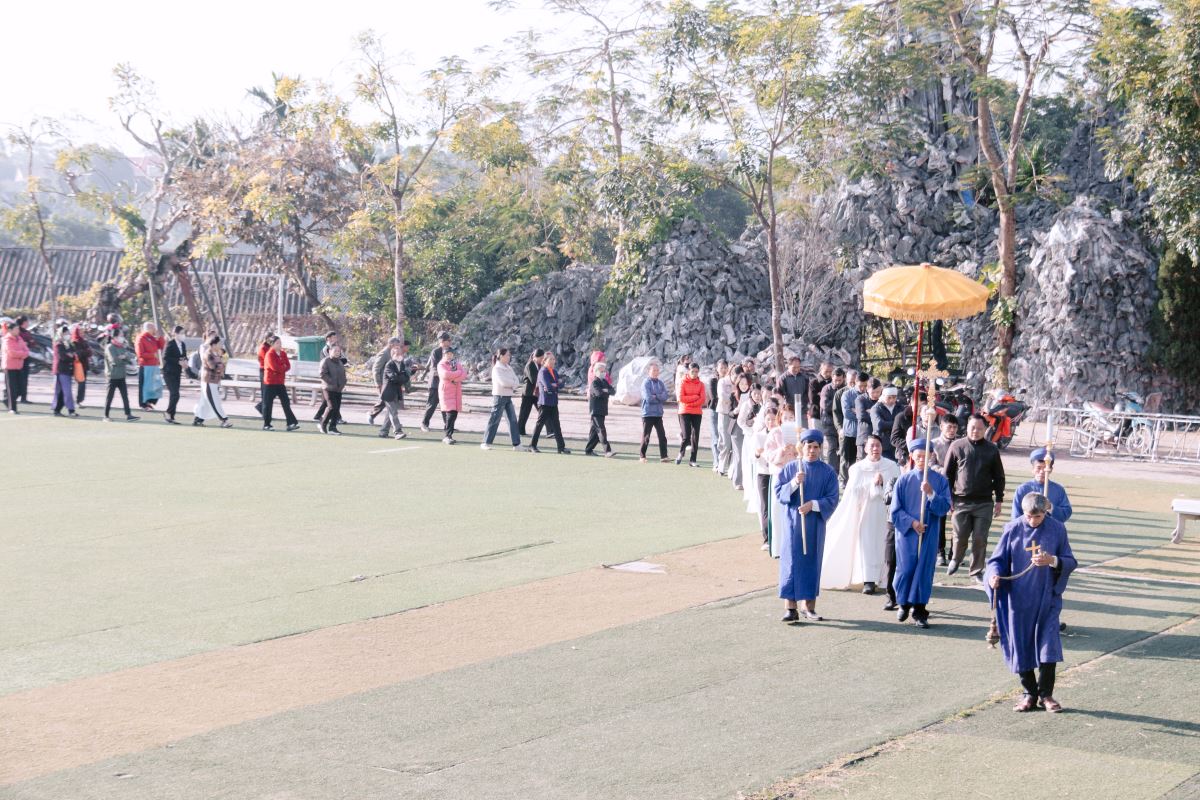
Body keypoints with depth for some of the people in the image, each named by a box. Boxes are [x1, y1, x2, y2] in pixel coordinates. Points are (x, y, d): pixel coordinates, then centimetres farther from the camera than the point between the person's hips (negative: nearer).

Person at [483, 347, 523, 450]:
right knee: (494, 420, -4)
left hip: (508, 397, 7)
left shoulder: (508, 368, 13)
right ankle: (486, 443, 4)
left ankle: (516, 444, 4)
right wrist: (512, 383, -7)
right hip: (499, 396, -7)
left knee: (513, 420, 3)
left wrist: (512, 385, -14)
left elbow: (515, 380, 7)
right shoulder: (497, 369, -11)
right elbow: (503, 381, -23)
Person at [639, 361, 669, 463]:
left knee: (662, 435, -1)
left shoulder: (661, 383, 10)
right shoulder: (646, 383, -6)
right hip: (648, 413, -5)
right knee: (646, 436, 1)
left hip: (658, 413, 5)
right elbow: (648, 398, -16)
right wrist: (660, 397, -5)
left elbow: (665, 396, -2)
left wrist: (655, 396, -13)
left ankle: (663, 456, 0)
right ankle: (643, 456, 10)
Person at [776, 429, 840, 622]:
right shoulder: (790, 468, 4)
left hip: (815, 524, 1)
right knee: (791, 562, -4)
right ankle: (791, 608, -3)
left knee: (812, 562, 6)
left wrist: (813, 505, -17)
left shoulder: (827, 472, 3)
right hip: (792, 522, -1)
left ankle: (809, 606, 14)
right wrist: (794, 483, -19)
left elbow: (832, 500, -2)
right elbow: (778, 492, -2)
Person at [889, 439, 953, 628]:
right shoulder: (904, 480, 0)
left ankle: (919, 611, 7)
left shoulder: (939, 481, 2)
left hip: (928, 535, 0)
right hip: (906, 533, 0)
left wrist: (931, 494, -18)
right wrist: (912, 522, -12)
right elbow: (895, 510, 1)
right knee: (906, 569, 1)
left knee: (924, 571, 0)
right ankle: (903, 603, 25)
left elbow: (944, 507, -4)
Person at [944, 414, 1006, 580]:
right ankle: (955, 560, 32)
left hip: (984, 503, 1)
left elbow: (998, 477, 11)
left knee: (980, 539, 0)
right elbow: (947, 475, 5)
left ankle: (976, 570, 13)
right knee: (960, 537, 3)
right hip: (961, 502, 0)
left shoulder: (992, 450, 5)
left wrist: (999, 500, 7)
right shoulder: (956, 447, 2)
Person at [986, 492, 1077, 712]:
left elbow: (1071, 563, 1)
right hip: (1019, 599, 1)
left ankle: (1045, 694, 9)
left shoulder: (1057, 529, -2)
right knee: (1021, 646, 5)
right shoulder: (1013, 529, -2)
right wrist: (994, 574, -19)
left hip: (1047, 598, -1)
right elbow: (998, 559, 3)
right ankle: (1030, 693, 19)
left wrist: (1052, 560, -19)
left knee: (1048, 644, -5)